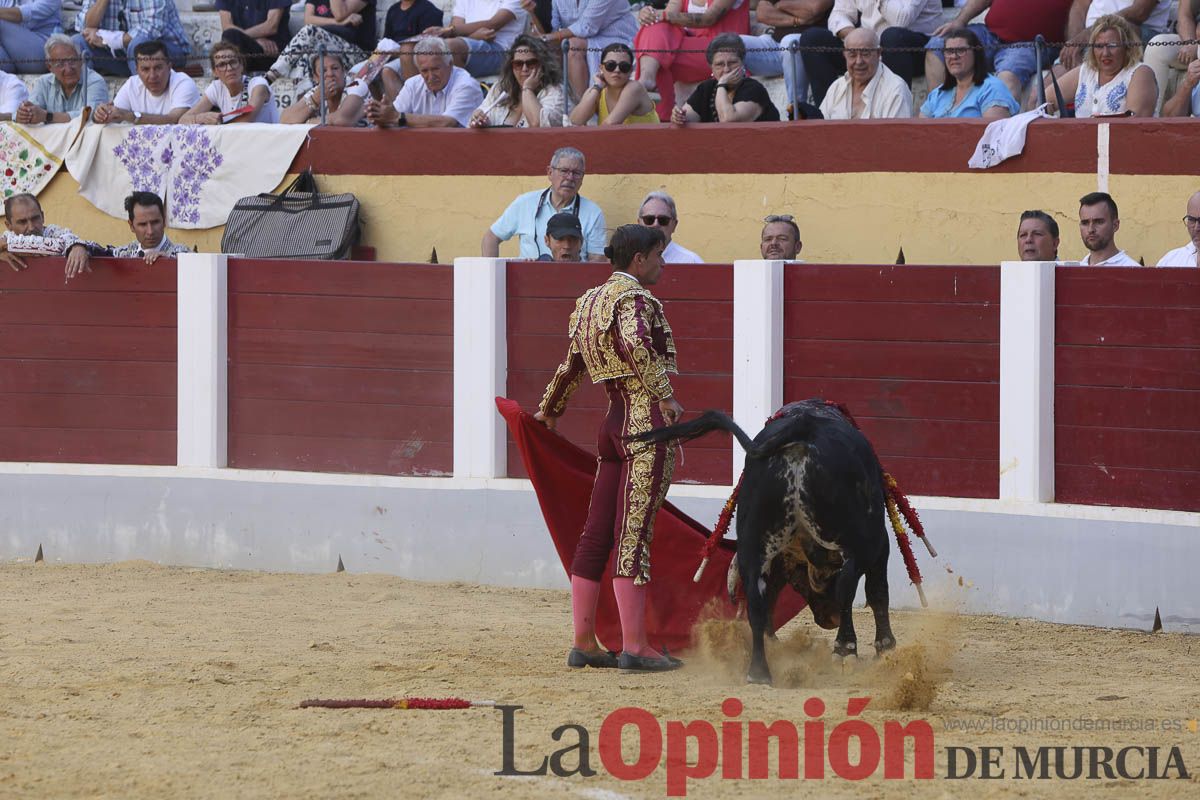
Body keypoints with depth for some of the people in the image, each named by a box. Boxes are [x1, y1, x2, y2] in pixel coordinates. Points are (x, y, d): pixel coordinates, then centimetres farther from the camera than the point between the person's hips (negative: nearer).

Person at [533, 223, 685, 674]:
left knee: (596, 534, 9)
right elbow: (635, 343, -31)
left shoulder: (589, 302, 17)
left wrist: (549, 412, 41)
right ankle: (634, 648, -9)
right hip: (649, 422, -9)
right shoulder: (635, 298, -10)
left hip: (615, 425, 9)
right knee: (634, 535, -9)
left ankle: (584, 643, 13)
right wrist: (664, 395, -29)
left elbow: (570, 366, 28)